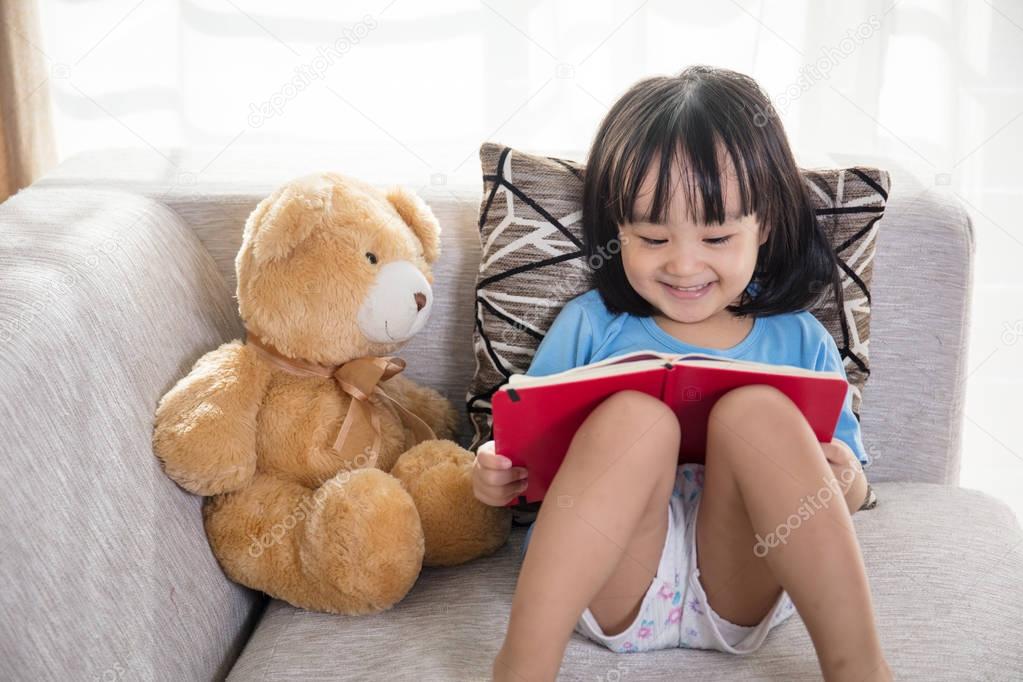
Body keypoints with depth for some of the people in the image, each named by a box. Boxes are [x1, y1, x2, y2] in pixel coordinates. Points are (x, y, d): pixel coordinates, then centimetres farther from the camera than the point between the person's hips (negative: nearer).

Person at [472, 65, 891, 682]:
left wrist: (848, 486, -10)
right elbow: (529, 455, 11)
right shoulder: (590, 327, 6)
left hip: (742, 595, 1)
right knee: (635, 416, -28)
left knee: (757, 411, -24)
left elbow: (847, 486, 14)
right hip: (616, 586, -1)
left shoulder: (799, 341, 10)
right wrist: (499, 476, -13)